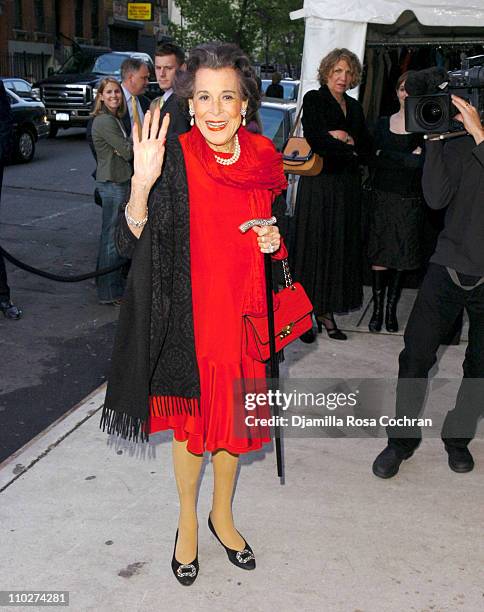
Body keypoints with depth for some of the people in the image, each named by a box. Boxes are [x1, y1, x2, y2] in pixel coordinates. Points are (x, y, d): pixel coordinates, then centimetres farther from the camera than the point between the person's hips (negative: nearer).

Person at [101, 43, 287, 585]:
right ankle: (188, 520, 39)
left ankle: (222, 514, 43)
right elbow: (131, 243, -18)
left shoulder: (263, 159, -3)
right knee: (192, 419, 13)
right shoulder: (174, 159, -14)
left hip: (242, 312, 3)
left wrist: (274, 240, -10)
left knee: (231, 416, 18)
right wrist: (142, 183, -34)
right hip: (189, 314, -3)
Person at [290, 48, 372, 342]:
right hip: (318, 183, -6)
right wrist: (351, 149, -5)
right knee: (313, 248, -3)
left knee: (340, 248, 6)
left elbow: (368, 148, 9)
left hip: (347, 187, 6)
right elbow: (316, 141, -16)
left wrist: (346, 139, -10)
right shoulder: (313, 99, -2)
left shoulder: (354, 106, 16)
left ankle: (326, 311, 14)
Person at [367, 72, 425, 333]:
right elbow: (375, 162, -3)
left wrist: (387, 155, -11)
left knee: (402, 256, 4)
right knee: (378, 255, 0)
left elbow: (423, 162, -12)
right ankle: (377, 309, 11)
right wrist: (408, 158, -10)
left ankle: (391, 308, 17)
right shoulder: (383, 123, 8)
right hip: (383, 197, 2)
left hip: (410, 201, -1)